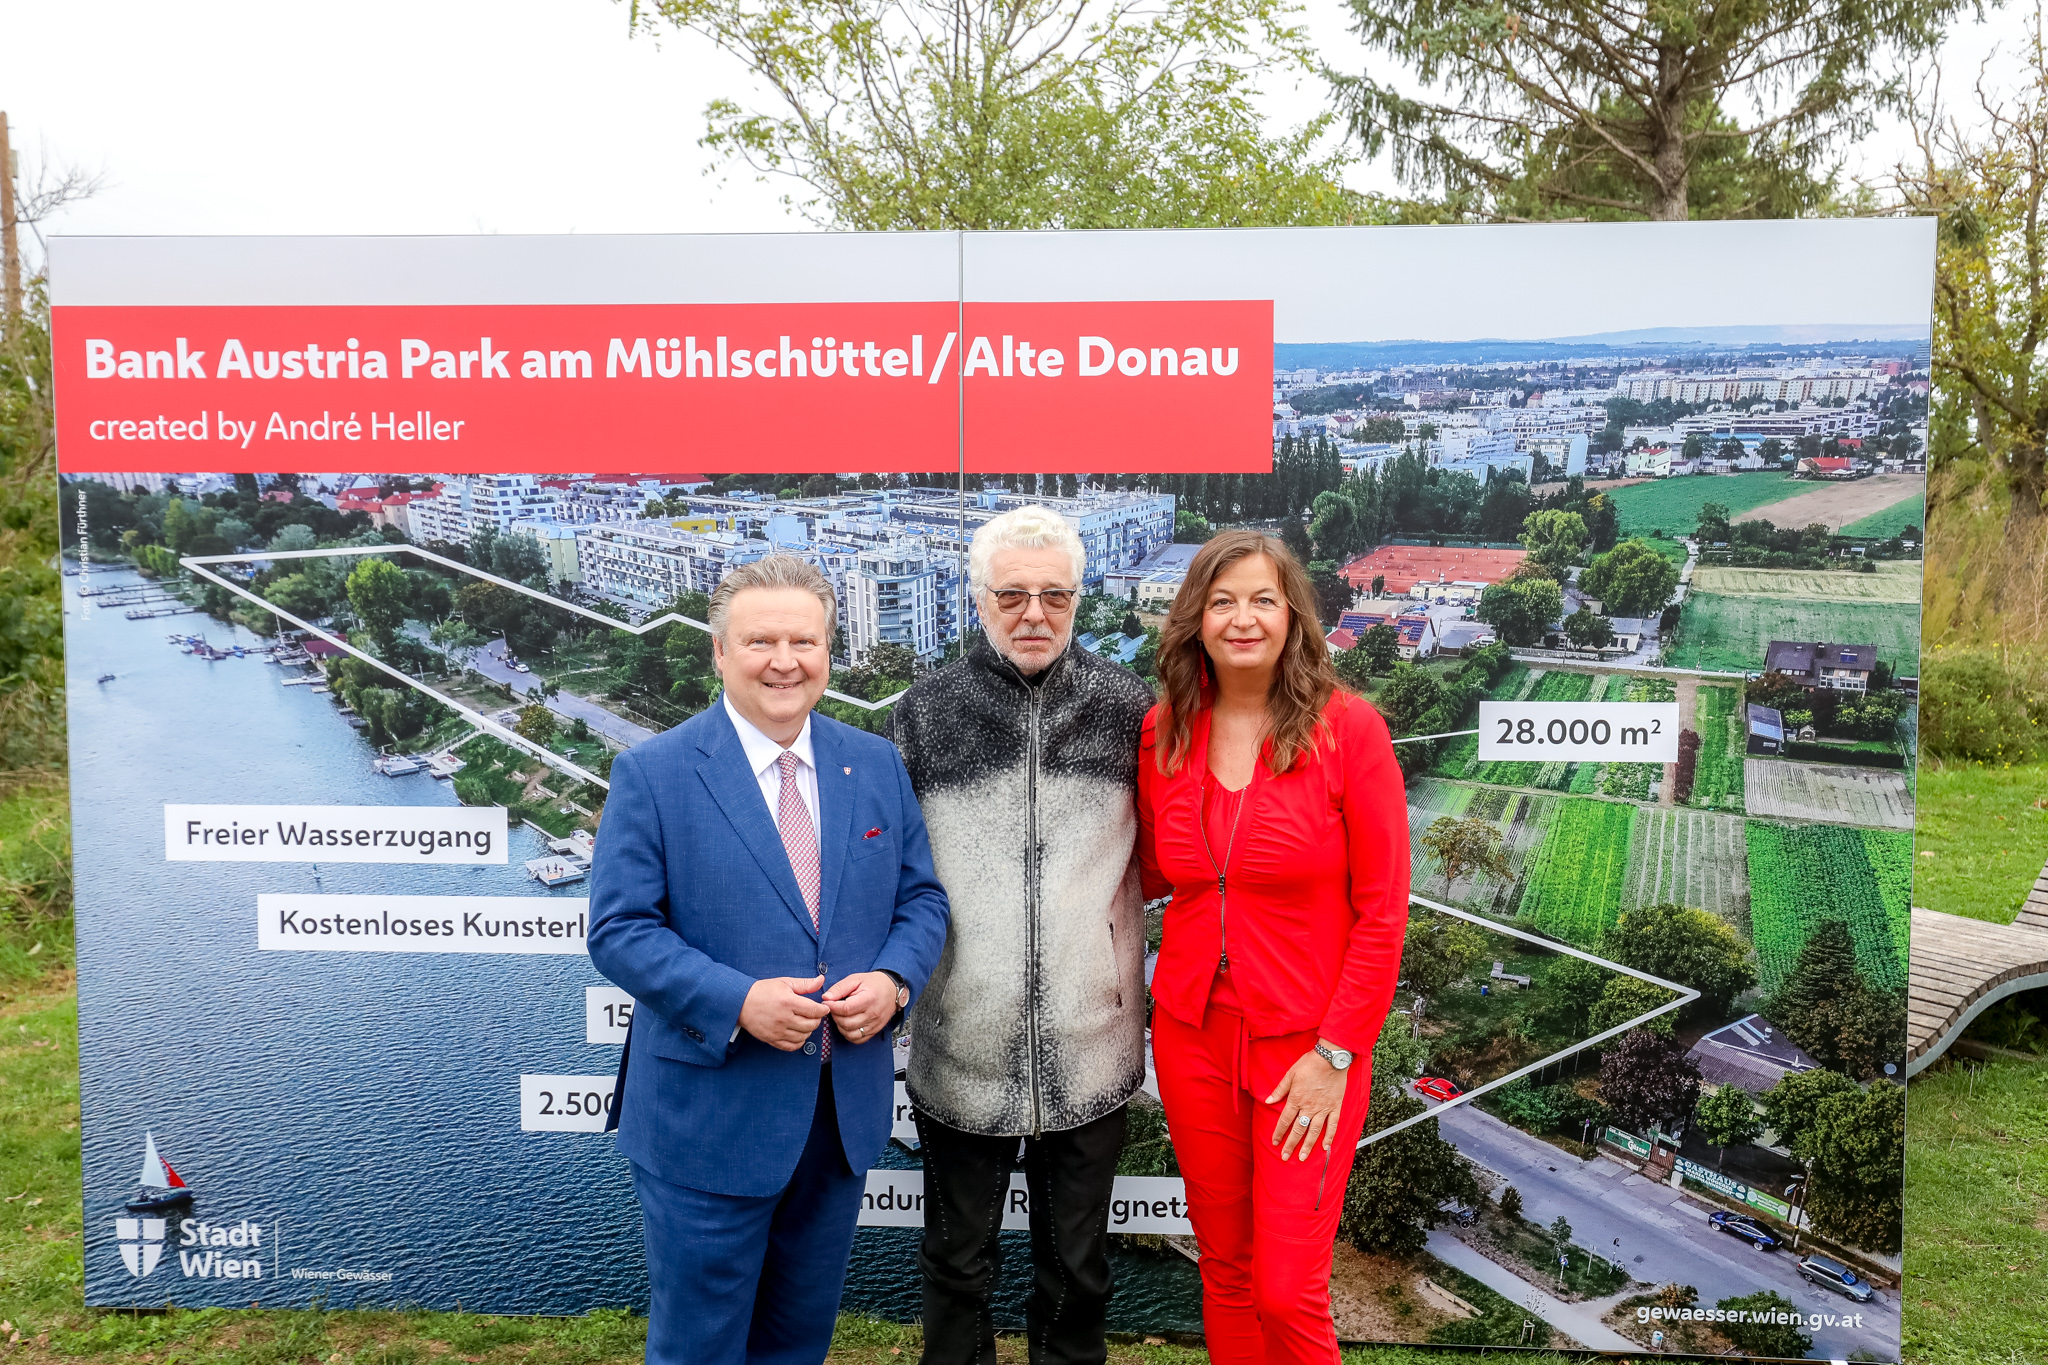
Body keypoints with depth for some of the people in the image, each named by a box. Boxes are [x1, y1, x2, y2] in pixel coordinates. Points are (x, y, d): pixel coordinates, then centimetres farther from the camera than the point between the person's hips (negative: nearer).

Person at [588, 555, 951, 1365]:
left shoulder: (877, 765, 4)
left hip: (844, 1112, 4)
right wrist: (736, 1001, -23)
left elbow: (921, 898, 7)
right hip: (709, 1112, -4)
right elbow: (619, 930, -11)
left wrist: (893, 979, -13)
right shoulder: (652, 773, -9)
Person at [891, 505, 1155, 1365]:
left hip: (1090, 1046, 0)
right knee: (957, 1263, 18)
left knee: (1077, 1268, 18)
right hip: (962, 1045, 0)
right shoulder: (924, 713, -2)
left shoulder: (1128, 707, -2)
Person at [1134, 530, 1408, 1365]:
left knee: (1288, 1291, 1)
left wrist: (1335, 1052, -11)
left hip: (1305, 1043, -3)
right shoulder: (1164, 732, 1)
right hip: (1191, 1033, 4)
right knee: (1224, 1270, 16)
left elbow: (1383, 911, -9)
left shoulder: (1347, 730, -11)